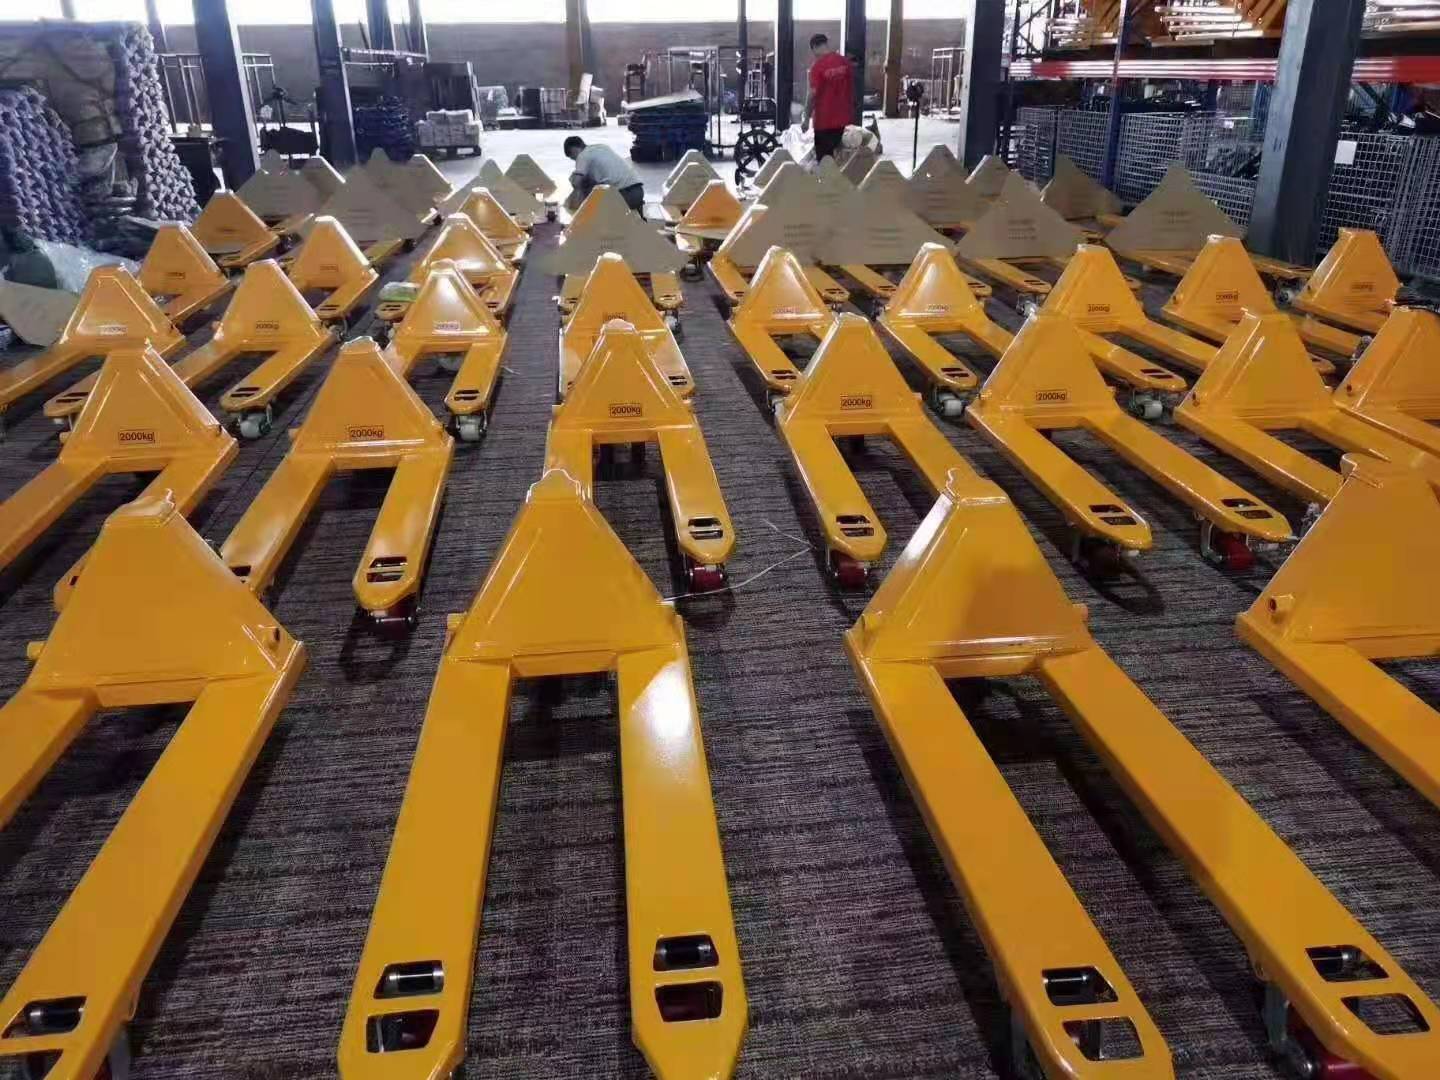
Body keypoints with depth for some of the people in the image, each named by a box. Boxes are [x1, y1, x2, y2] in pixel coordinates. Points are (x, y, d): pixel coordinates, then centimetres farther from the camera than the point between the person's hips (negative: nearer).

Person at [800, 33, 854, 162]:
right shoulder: (845, 62, 3)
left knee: (824, 158, 3)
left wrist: (806, 118, -10)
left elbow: (812, 94, -17)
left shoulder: (818, 66, -15)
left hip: (824, 119, -6)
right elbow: (852, 88, 10)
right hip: (843, 117, 6)